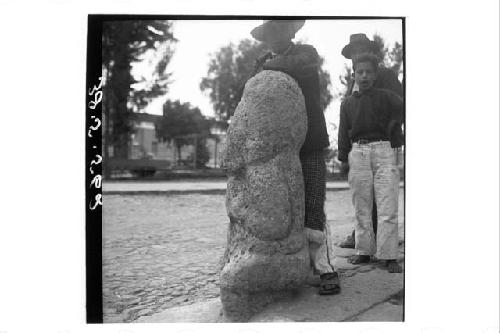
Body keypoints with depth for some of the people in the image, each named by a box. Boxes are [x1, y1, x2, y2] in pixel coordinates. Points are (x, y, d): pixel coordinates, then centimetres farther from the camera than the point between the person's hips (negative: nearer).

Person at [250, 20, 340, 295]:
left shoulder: (306, 53, 6)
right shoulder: (261, 65, 16)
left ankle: (327, 270, 1)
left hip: (310, 147, -4)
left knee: (312, 211, -8)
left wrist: (272, 64, -8)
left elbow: (303, 64, -18)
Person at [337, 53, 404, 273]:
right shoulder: (348, 103, 12)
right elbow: (344, 131, 13)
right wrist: (343, 157, 8)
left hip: (383, 151, -2)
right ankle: (364, 251, 16)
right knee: (361, 207, 6)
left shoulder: (386, 97, 6)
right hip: (358, 152, 3)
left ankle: (389, 257, -2)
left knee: (387, 208, -6)